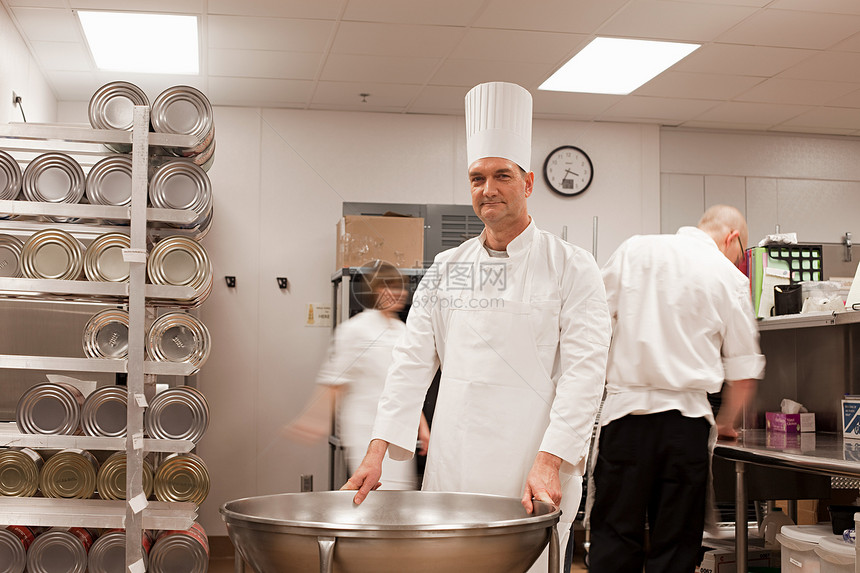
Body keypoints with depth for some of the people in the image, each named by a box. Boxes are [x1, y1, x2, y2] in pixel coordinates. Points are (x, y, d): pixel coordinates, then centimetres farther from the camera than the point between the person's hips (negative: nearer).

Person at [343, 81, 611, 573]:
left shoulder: (571, 267, -2)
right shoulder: (447, 269, 11)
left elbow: (584, 370, -10)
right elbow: (413, 361, 9)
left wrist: (549, 462, -20)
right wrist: (377, 451, 1)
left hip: (530, 473, -4)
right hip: (451, 471, 4)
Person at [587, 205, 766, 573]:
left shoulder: (635, 249, 8)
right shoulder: (730, 278, 5)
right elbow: (743, 371, 9)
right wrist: (725, 424, 26)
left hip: (626, 409, 1)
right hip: (686, 417, 0)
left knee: (614, 534, 5)